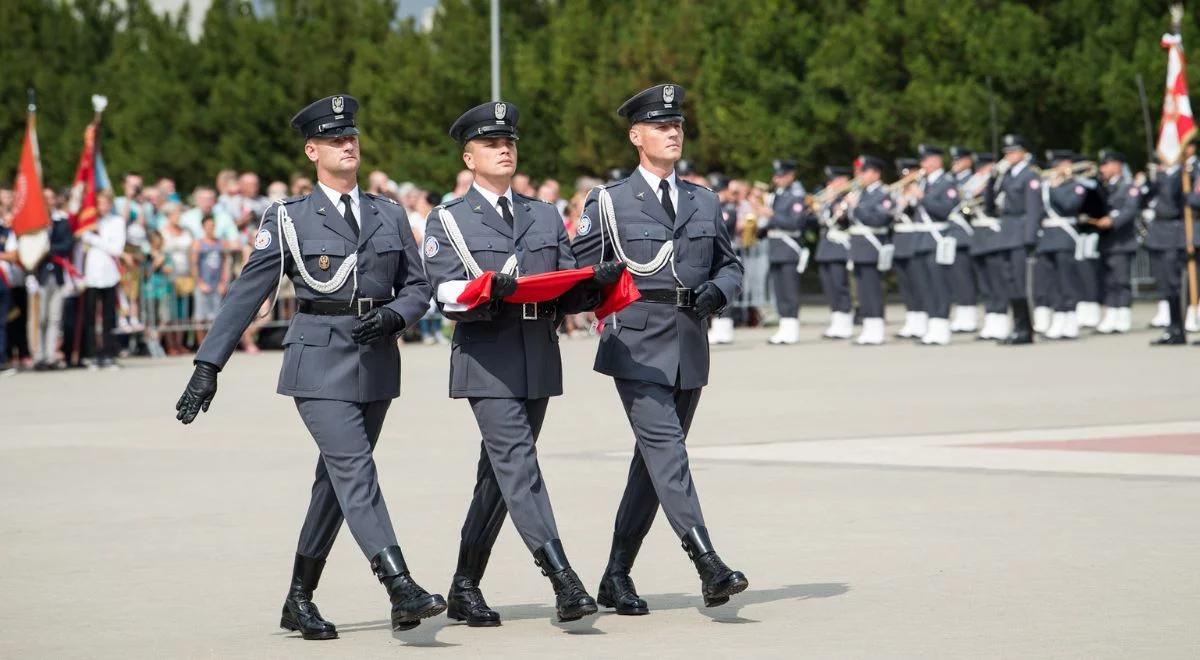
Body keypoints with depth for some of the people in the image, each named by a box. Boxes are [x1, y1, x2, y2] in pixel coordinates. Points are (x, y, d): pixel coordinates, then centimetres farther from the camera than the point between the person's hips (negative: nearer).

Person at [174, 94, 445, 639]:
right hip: (320, 363, -4)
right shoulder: (288, 219, 1)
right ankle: (402, 590, -25)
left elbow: (419, 287, 14)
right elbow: (246, 294, 1)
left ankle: (299, 600, 19)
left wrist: (393, 316, -9)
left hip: (376, 365, 5)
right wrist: (208, 365, -3)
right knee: (356, 472, -16)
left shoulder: (389, 216, 12)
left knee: (337, 481, 9)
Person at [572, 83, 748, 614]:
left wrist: (716, 291, -1)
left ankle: (617, 577, 16)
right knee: (666, 450, -18)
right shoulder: (608, 202, 3)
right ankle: (708, 565, -28)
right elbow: (578, 272, 5)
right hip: (637, 346, -5)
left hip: (689, 349, 5)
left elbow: (730, 265, 21)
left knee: (654, 462, 8)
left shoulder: (704, 202, 15)